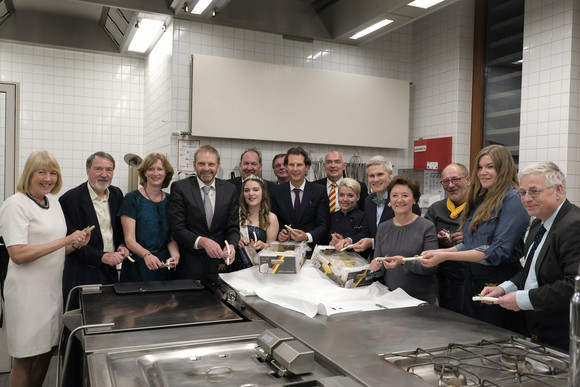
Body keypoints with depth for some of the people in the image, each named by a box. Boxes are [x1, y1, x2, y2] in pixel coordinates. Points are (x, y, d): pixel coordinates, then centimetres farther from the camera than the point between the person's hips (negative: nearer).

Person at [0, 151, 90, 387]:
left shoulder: (53, 202, 12)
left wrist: (76, 244, -1)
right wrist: (65, 240, -22)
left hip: (52, 286, 7)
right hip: (28, 290, -7)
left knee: (46, 352, 15)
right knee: (24, 359, 4)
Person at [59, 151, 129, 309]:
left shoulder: (117, 194, 7)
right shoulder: (70, 199, -11)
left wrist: (122, 246, -2)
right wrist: (102, 256, -20)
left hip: (111, 272, 5)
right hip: (82, 275, -5)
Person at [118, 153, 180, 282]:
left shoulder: (170, 200, 6)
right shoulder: (132, 198, -5)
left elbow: (172, 237, 6)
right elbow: (129, 239, -11)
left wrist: (175, 254, -16)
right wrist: (146, 255, -30)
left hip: (163, 265, 3)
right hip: (137, 267, -3)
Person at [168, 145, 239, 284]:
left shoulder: (230, 189, 4)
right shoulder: (180, 188, -5)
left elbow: (233, 227, 4)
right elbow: (178, 229, -11)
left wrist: (231, 245, -17)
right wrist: (202, 241, -27)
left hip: (219, 263, 3)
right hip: (189, 266, -2)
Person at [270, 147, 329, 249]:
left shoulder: (320, 191, 3)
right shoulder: (276, 192, 7)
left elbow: (323, 225, -1)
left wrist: (307, 237, -18)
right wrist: (279, 234, -12)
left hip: (311, 247, -1)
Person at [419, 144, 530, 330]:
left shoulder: (513, 200, -13)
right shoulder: (481, 199, 11)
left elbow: (498, 251, -23)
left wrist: (446, 256, -27)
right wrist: (439, 251, -3)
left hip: (499, 282, -8)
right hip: (472, 280, 8)